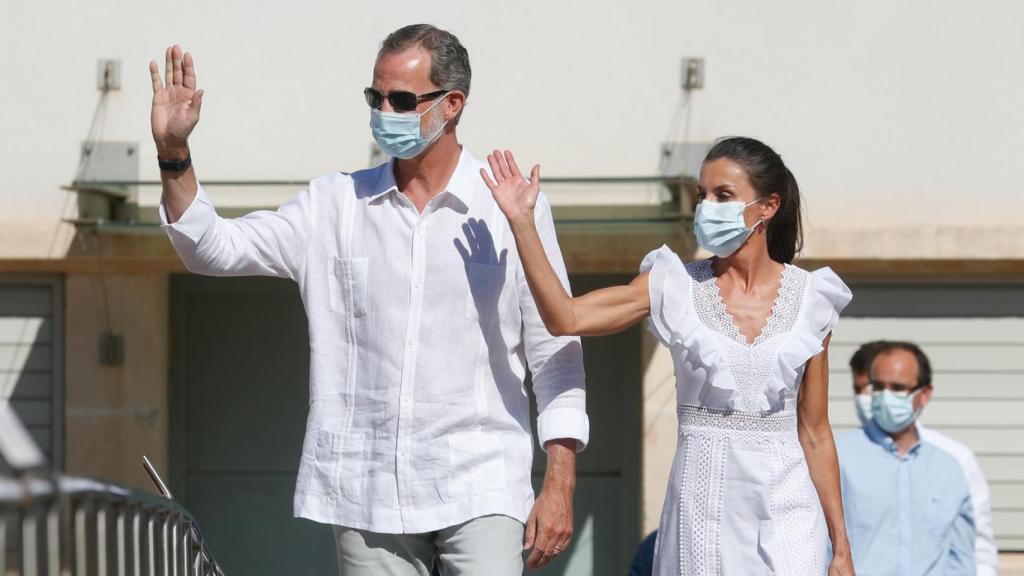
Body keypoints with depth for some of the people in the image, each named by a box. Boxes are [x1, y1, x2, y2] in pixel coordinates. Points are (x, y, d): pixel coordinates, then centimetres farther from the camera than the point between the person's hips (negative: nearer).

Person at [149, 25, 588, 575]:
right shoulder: (335, 205, 8)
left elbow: (555, 353, 2)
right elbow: (216, 249, 5)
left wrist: (560, 483, -4)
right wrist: (173, 153, -10)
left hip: (480, 490, -3)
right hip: (366, 492, 3)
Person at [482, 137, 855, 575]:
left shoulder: (809, 300, 4)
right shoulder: (677, 287, 4)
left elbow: (815, 433, 8)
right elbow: (565, 319, -9)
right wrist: (522, 223, -18)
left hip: (785, 508, 0)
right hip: (701, 502, 1)